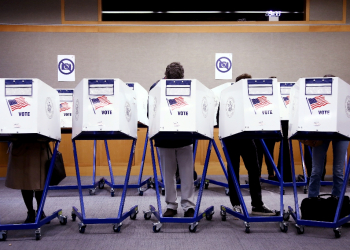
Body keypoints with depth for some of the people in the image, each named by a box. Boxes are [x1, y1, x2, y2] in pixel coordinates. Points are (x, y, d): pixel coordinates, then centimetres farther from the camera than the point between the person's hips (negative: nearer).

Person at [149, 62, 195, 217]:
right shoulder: (157, 88, -4)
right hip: (164, 138, 0)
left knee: (187, 173, 1)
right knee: (168, 173, 8)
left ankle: (189, 205, 6)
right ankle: (171, 205, 17)